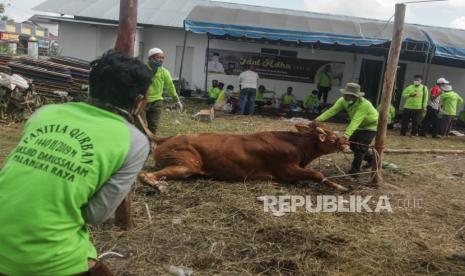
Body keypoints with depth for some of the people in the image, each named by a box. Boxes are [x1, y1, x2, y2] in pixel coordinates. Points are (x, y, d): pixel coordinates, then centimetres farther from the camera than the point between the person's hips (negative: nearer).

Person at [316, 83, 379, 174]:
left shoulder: (364, 105, -38)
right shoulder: (343, 100, -18)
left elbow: (355, 121, -48)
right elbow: (332, 110, -29)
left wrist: (347, 135, -60)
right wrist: (319, 119, -43)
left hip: (371, 126, -7)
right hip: (360, 126, 7)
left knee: (360, 147, -12)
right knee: (352, 144, 10)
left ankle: (354, 170, 1)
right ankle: (371, 159, 33)